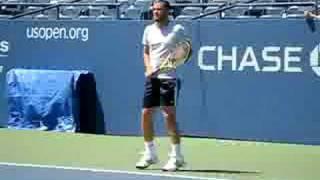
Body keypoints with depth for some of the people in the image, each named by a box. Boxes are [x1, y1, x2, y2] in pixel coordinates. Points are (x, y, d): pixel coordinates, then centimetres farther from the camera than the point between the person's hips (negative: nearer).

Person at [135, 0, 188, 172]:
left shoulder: (178, 30, -3)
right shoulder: (148, 30, 11)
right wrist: (148, 67, 2)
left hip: (169, 77, -5)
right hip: (152, 77, 5)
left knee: (169, 115, -8)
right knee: (146, 114, 4)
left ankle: (176, 156, 2)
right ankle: (150, 154, 19)